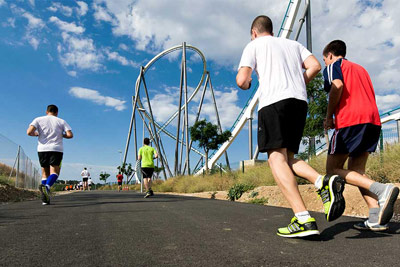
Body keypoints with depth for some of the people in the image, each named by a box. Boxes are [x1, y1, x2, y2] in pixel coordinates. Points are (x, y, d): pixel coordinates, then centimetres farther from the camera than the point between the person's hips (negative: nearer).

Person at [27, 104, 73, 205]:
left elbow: (29, 132, -5)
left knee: (45, 173, 10)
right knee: (54, 172, -6)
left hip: (42, 149, 2)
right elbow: (70, 135, -2)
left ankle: (45, 199, 3)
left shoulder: (38, 119, 11)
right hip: (56, 149, -2)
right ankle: (46, 187, -36)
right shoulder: (61, 121, 10)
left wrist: (37, 134, 16)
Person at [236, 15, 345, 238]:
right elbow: (315, 66, 13)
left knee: (276, 158, -11)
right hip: (300, 101, 6)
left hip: (273, 101, -6)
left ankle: (304, 220, -22)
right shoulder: (293, 44, 29)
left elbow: (241, 80, 3)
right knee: (287, 158, 11)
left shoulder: (253, 45, 15)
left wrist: (247, 85, 26)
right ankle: (325, 182, -16)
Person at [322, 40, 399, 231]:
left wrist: (329, 117, -6)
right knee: (355, 170, 11)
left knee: (333, 169, -2)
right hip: (373, 121, 8)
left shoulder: (333, 66, 8)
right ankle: (376, 218, -3)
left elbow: (337, 86, -14)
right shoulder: (360, 69, 30)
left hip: (350, 120, -8)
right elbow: (370, 97, 25)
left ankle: (382, 190, -20)